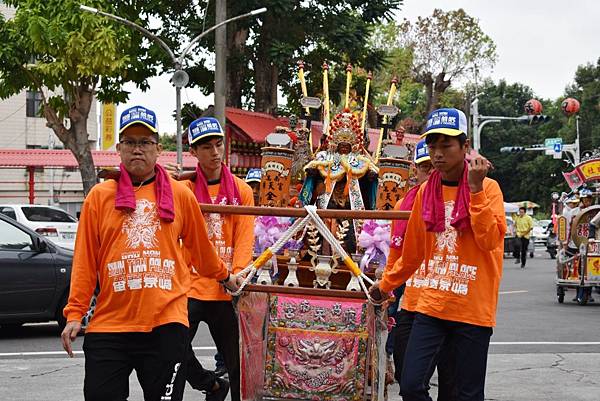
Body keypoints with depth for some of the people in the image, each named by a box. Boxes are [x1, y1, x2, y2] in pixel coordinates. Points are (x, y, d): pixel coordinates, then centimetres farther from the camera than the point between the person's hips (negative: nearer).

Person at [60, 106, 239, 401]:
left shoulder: (180, 194, 8)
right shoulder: (99, 196, 7)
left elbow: (200, 246, 22)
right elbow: (85, 260, 6)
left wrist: (224, 276, 35)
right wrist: (75, 313, 2)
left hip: (166, 323, 0)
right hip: (109, 323, 0)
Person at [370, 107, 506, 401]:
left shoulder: (488, 188, -4)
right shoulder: (426, 192, 8)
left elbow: (490, 240, -19)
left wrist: (475, 188, -21)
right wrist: (385, 285, 27)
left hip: (473, 310, -4)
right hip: (431, 307, 4)